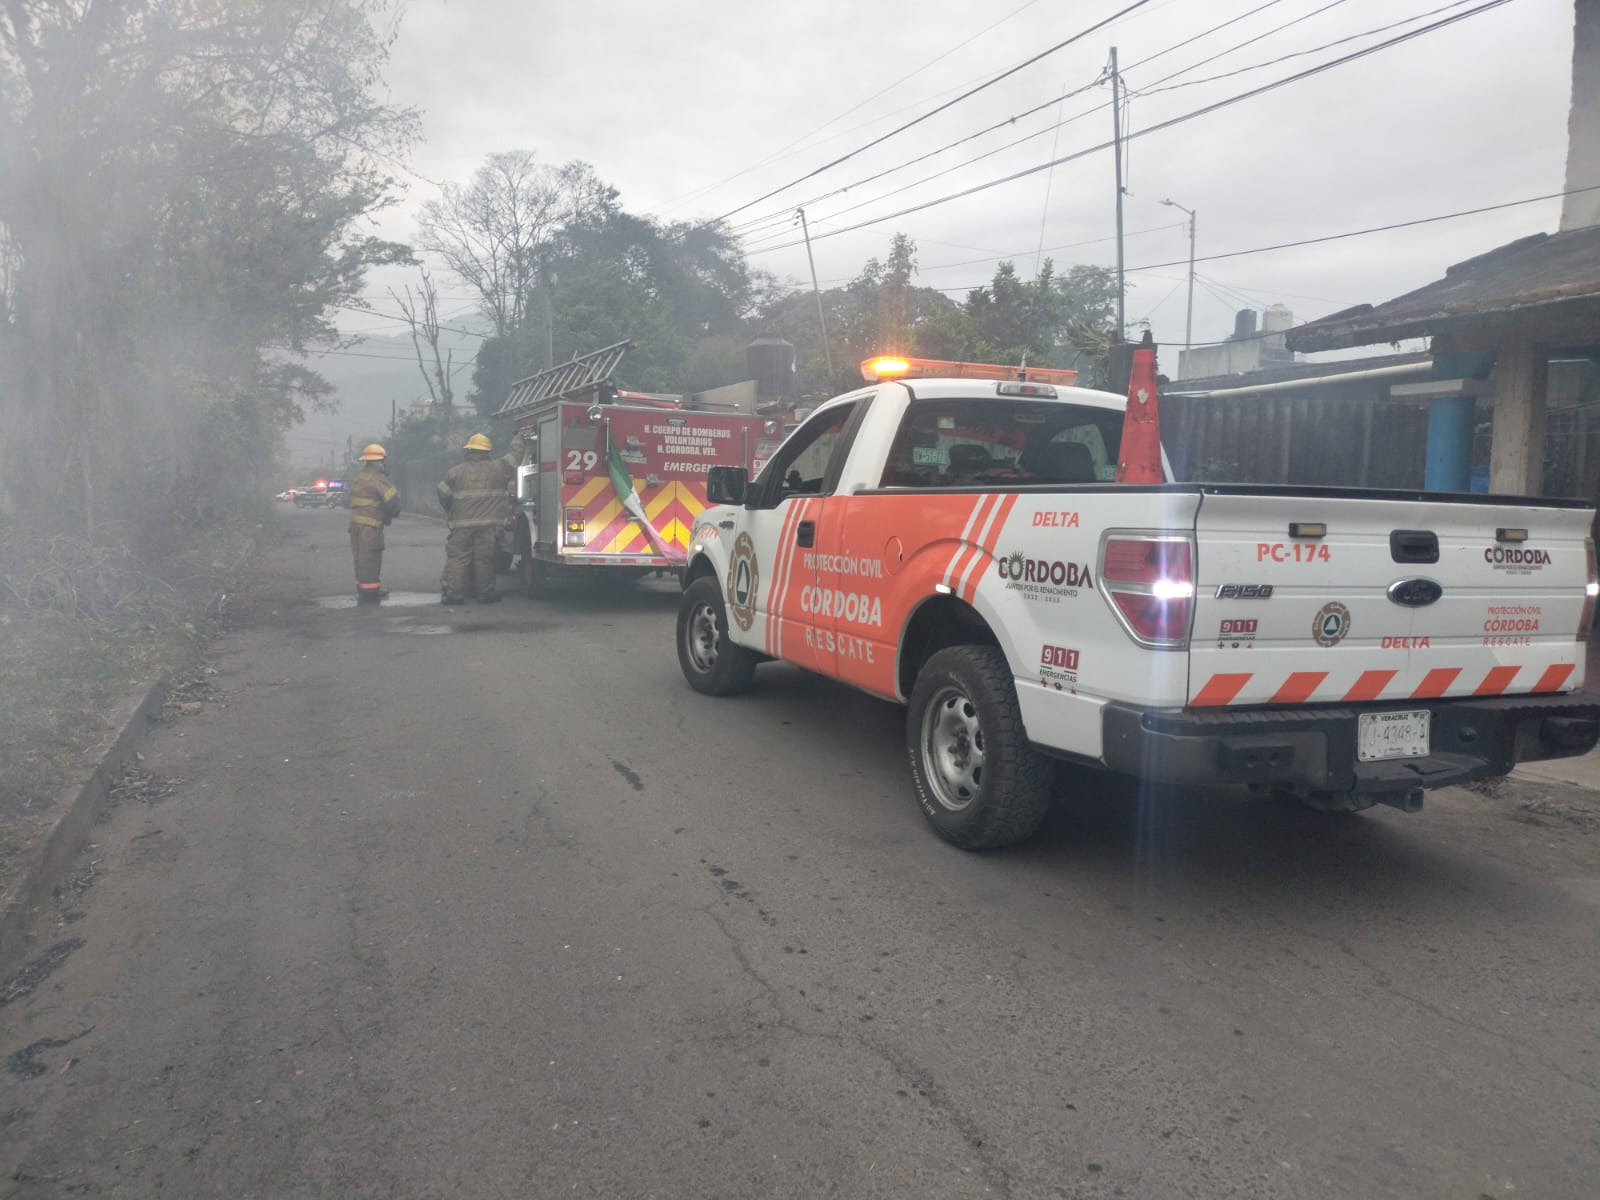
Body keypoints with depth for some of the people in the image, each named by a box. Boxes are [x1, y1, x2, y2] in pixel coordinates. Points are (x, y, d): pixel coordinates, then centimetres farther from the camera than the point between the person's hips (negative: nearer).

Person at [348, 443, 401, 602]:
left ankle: (363, 589, 27)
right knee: (370, 559, -5)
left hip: (355, 522, 9)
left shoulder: (358, 479, 17)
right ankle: (368, 592, -3)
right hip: (370, 525, -9)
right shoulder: (378, 479, -12)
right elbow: (392, 499, -19)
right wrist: (394, 512, 3)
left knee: (361, 558, 17)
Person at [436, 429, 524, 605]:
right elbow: (515, 455, 12)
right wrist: (518, 437, 29)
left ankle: (453, 592, 0)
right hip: (489, 524, 0)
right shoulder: (497, 468, 1)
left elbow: (443, 495, 6)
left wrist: (451, 513, 24)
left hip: (462, 525, 0)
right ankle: (484, 592, 9)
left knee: (457, 558, 4)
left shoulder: (455, 471, 3)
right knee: (484, 558, 5)